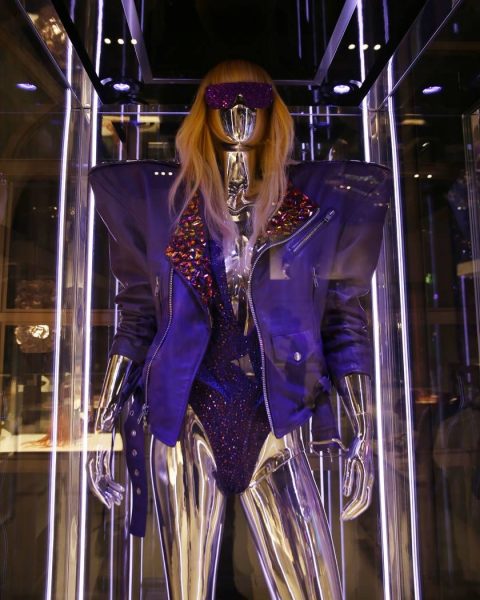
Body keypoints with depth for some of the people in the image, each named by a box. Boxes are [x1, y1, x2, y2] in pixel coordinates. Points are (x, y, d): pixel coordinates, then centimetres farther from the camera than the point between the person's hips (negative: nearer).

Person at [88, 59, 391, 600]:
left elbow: (344, 323, 4)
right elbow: (135, 320, 5)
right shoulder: (163, 203, 6)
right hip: (185, 427, 1)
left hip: (275, 429, 1)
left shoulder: (315, 207, 5)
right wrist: (104, 424, 1)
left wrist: (364, 436, 2)